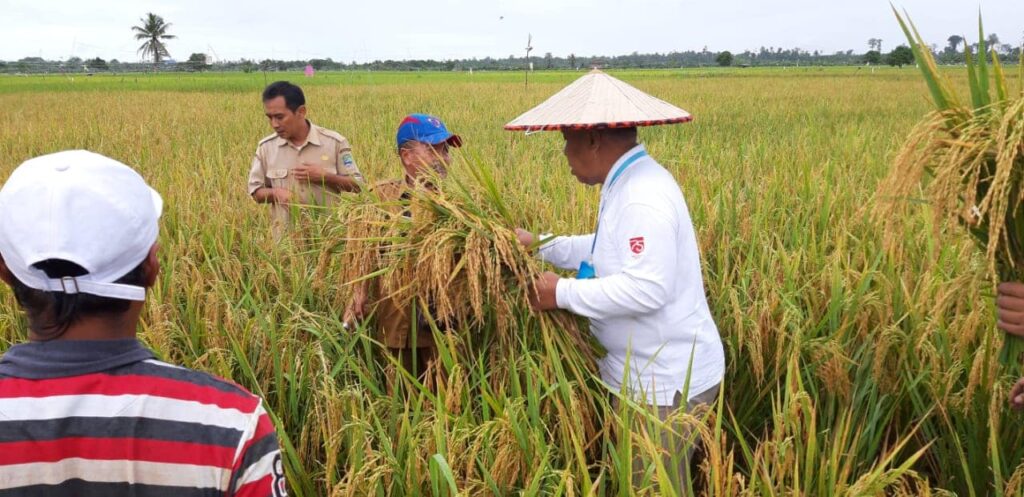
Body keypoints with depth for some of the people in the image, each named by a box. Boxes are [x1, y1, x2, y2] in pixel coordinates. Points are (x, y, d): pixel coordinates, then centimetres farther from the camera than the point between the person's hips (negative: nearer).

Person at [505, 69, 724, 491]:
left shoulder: (643, 197, -25)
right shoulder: (630, 184, 9)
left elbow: (646, 288, -32)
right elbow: (612, 250, 20)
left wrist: (562, 292, -22)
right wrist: (540, 244, 12)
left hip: (666, 383, -10)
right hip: (649, 373, 10)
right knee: (634, 479, 20)